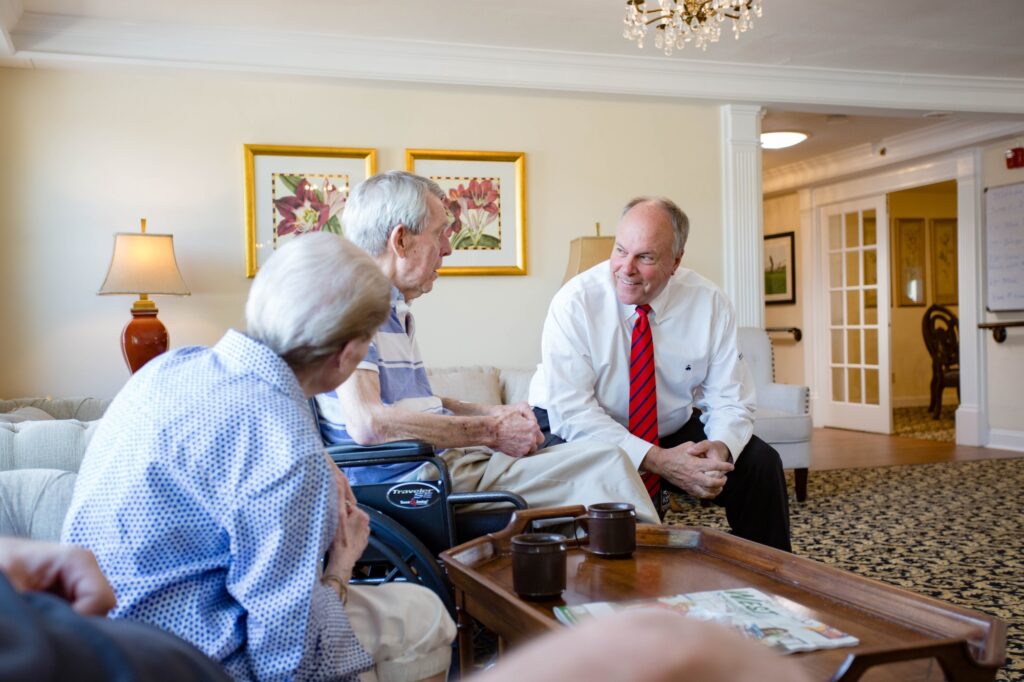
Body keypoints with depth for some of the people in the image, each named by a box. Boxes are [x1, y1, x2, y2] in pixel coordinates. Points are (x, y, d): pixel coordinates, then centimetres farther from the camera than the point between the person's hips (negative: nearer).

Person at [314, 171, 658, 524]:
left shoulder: (394, 310, 19)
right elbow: (366, 422, -26)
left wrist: (490, 413, 11)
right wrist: (491, 431, -17)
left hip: (444, 460, 10)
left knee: (607, 460, -5)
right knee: (605, 465, -18)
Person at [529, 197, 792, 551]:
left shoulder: (709, 302, -11)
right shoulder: (575, 302, -20)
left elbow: (729, 400, -8)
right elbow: (572, 410, -25)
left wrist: (720, 448, -31)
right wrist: (656, 460, -34)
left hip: (673, 430, 4)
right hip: (578, 433, -3)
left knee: (761, 464, -14)